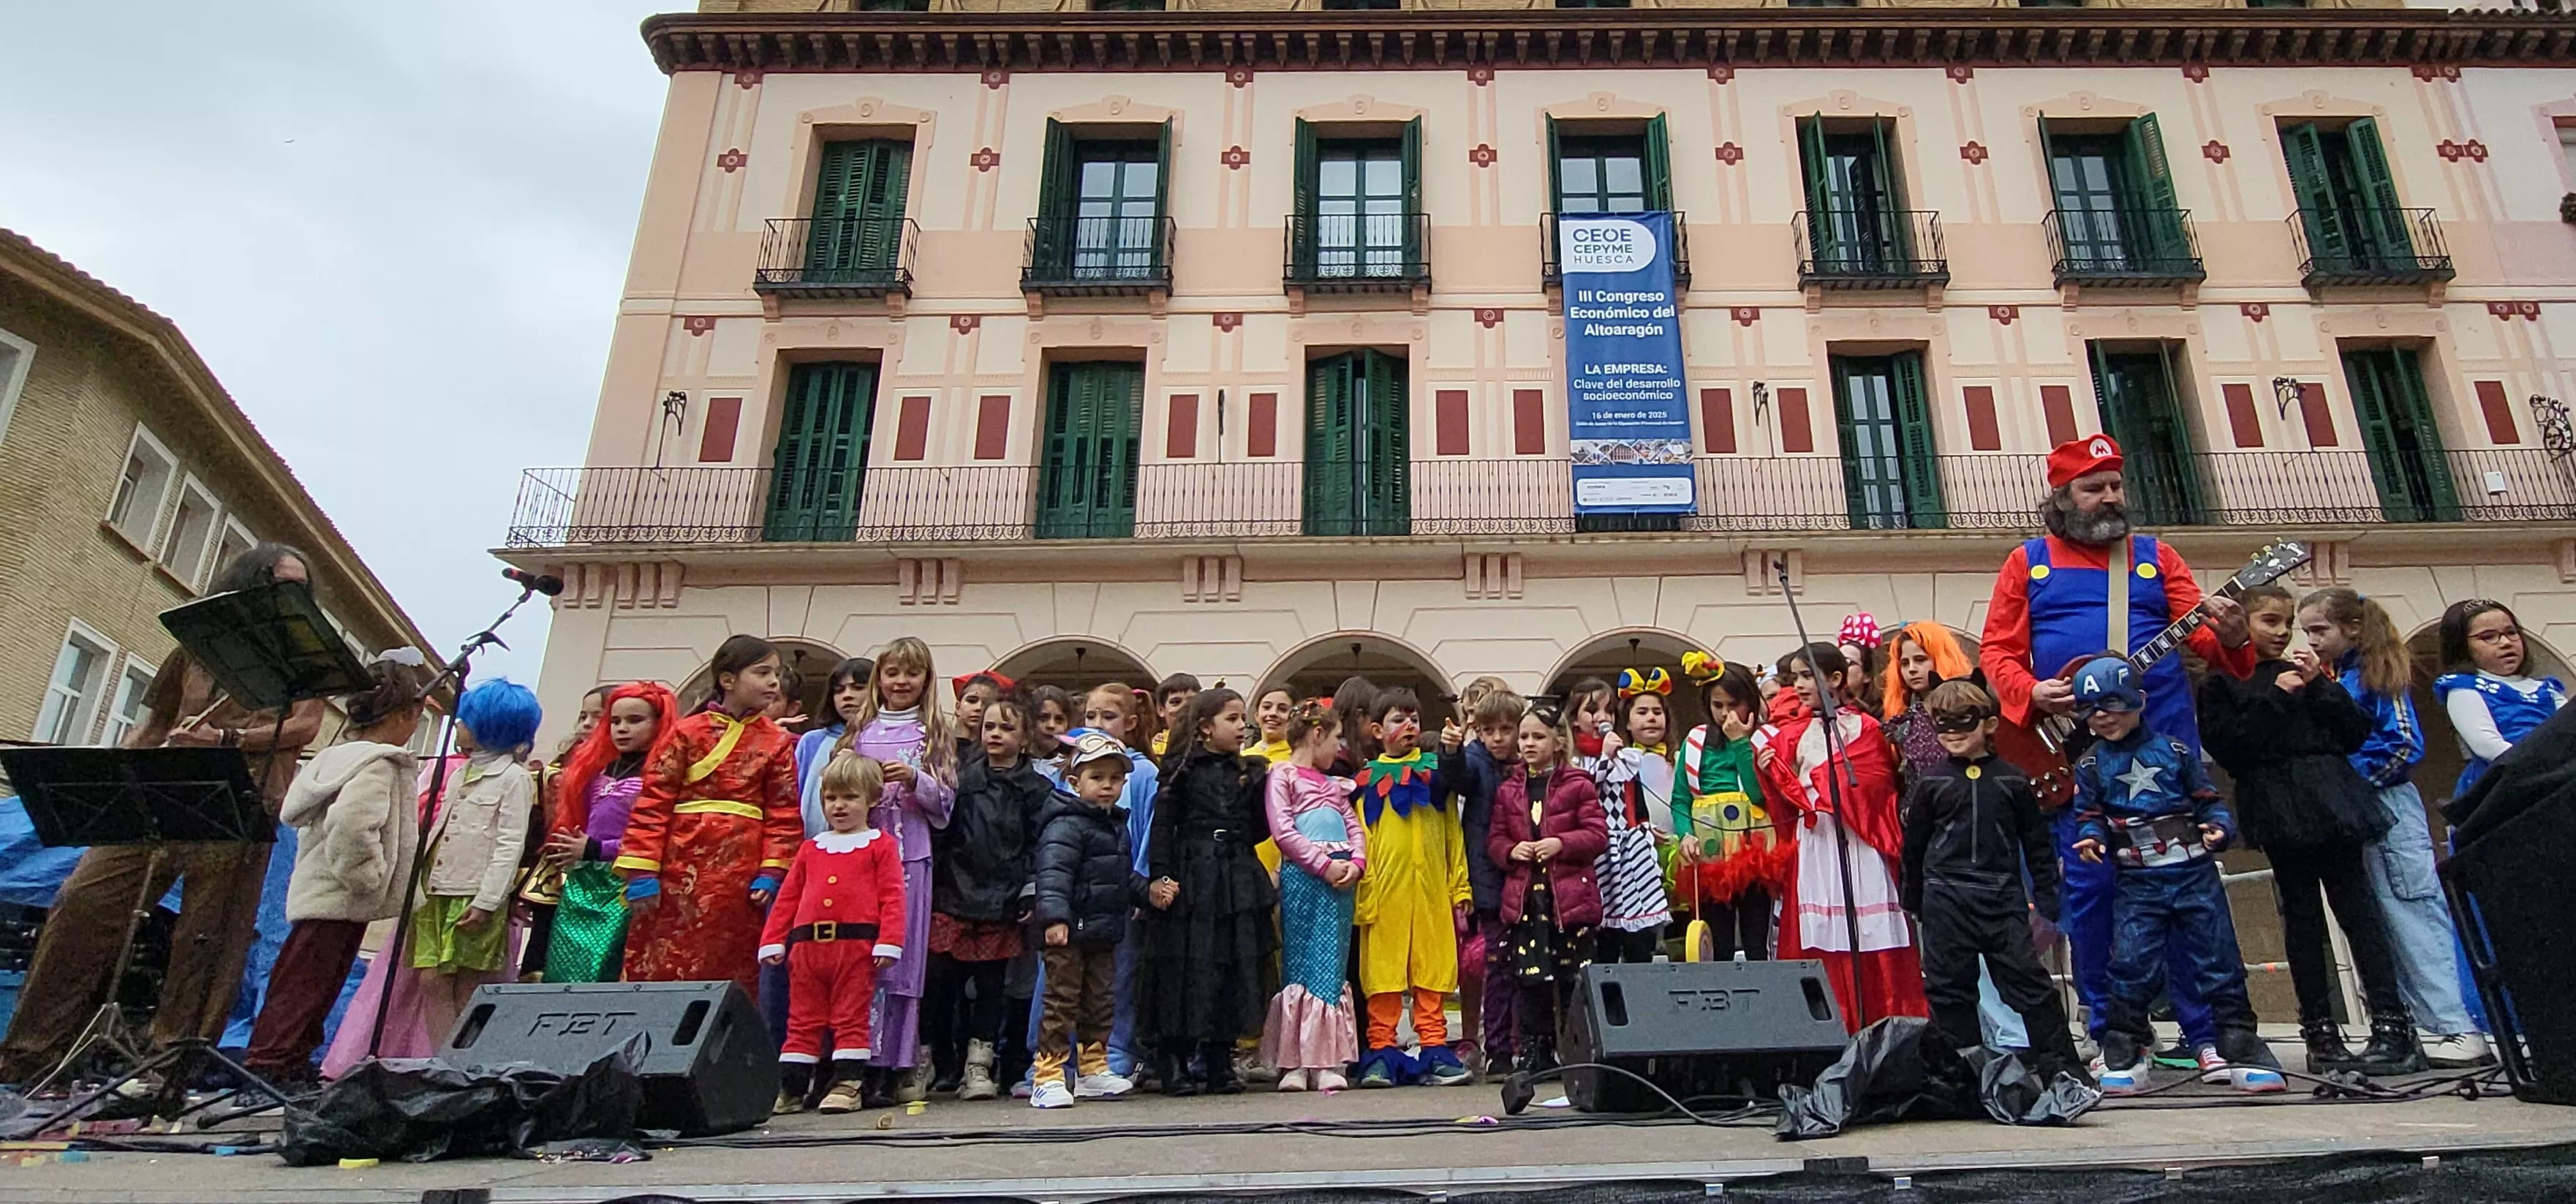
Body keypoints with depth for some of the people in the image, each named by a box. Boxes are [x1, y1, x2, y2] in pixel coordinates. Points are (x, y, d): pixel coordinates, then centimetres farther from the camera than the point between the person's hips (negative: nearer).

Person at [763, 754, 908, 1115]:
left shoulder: (880, 845, 5)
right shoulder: (811, 848, 19)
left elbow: (892, 896, -3)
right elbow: (787, 897, 18)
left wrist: (889, 941, -12)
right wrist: (772, 941, 10)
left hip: (857, 944, -4)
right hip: (807, 944, 5)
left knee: (851, 1017, 0)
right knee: (803, 1019, 9)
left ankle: (846, 1085, 5)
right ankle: (790, 1088, 15)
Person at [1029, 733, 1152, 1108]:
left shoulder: (1117, 826, 15)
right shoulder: (1066, 825, -15)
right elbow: (1053, 873, -27)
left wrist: (1148, 893, 17)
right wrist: (1054, 917, -38)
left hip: (1104, 933, 9)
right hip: (1069, 933, -9)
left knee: (1101, 1002, 16)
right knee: (1062, 1001, -5)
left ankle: (1092, 1070, 28)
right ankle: (1048, 1077, 0)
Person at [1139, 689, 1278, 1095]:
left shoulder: (1249, 772, 14)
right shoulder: (1182, 769, 1)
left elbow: (1258, 830, 12)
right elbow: (1162, 825, -3)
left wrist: (1261, 785, 1)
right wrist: (1158, 875, -13)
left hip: (1238, 882, 4)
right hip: (1190, 880, -4)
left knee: (1233, 966, 5)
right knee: (1184, 967, -2)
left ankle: (1220, 1062, 16)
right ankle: (1174, 1064, 9)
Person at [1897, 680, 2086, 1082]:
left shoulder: (2011, 780, 4)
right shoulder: (1930, 783, 4)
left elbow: (2037, 842, 10)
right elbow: (1913, 844, 9)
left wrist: (2047, 896, 7)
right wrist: (1912, 900, 12)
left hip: (2004, 897, -1)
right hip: (1946, 900, 1)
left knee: (2029, 979, -2)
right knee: (1949, 988, 5)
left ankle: (2060, 1064, 9)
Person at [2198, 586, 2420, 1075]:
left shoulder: (2311, 670, 17)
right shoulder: (2223, 684, 5)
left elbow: (2356, 734, 9)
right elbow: (2228, 750, -9)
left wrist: (2319, 686, -3)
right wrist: (2275, 697, -9)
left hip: (2332, 802, 3)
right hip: (2280, 810, -3)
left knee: (2358, 909, -3)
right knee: (2302, 918, 2)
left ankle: (2392, 1024, -2)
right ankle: (2319, 1031, 7)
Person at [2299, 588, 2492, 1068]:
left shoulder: (2376, 674, -7)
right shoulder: (2329, 679, 15)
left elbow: (2406, 746, -14)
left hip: (2386, 808, -8)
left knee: (2415, 918, -8)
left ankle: (2461, 1031, -5)